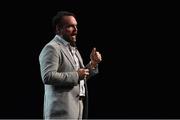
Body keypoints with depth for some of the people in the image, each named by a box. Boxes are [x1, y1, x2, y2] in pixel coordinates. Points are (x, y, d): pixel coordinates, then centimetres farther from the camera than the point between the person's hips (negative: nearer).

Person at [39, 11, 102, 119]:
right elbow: (48, 77, -22)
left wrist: (93, 64, 9)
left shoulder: (73, 48, 20)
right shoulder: (52, 48, -9)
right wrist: (76, 75, -19)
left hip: (77, 109, 9)